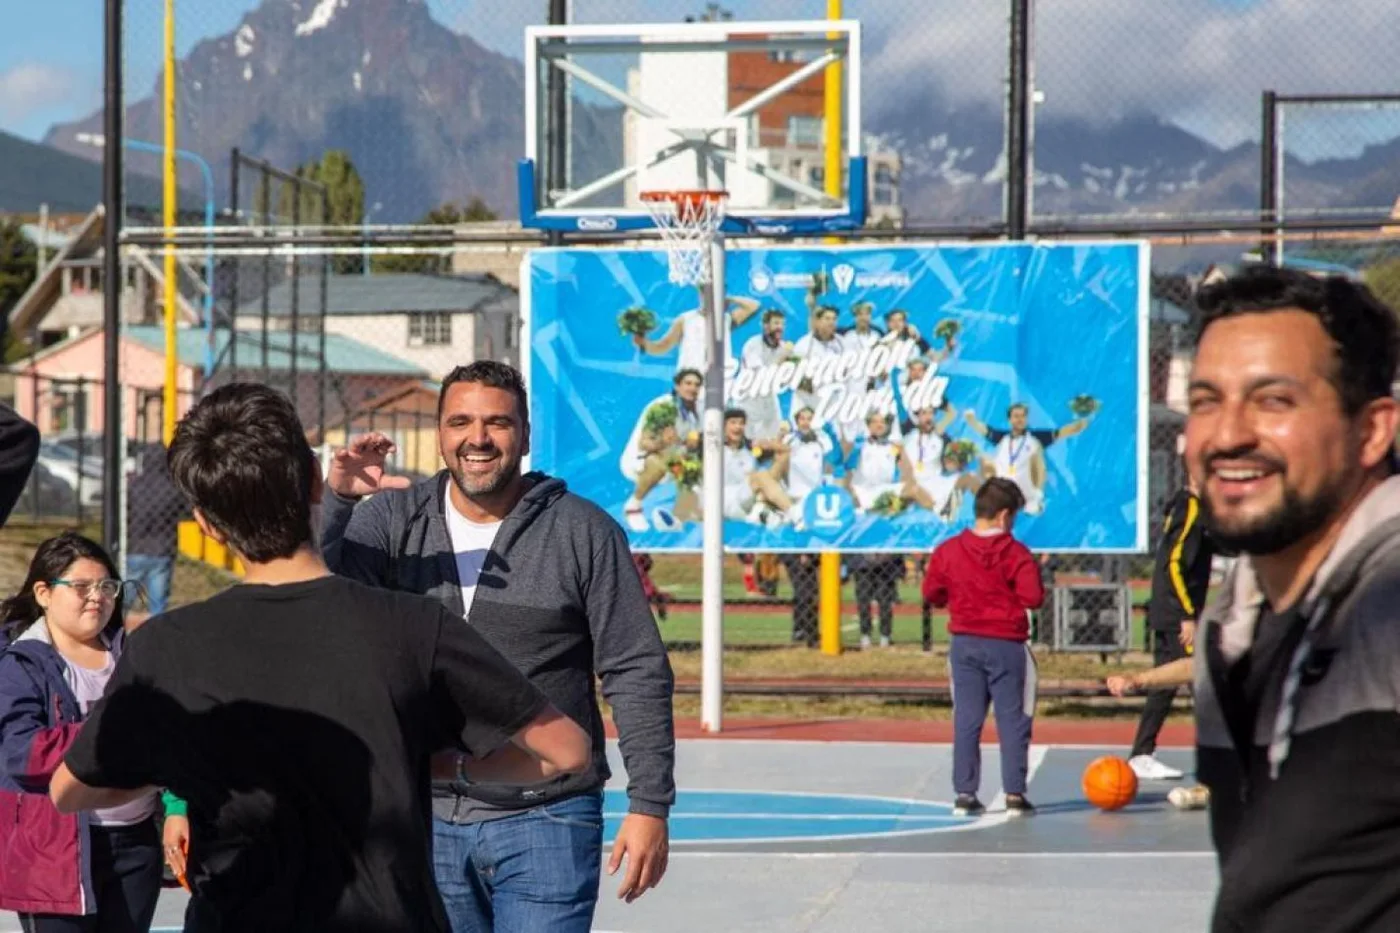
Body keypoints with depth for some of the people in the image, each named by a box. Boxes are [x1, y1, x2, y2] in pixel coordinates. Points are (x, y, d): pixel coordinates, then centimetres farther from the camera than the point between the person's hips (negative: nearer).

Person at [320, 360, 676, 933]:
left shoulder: (584, 532, -1)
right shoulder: (394, 520, 4)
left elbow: (637, 675, -1)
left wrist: (649, 806, -6)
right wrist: (334, 499, -28)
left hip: (545, 822, -3)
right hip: (426, 820, 3)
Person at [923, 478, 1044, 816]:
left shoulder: (948, 551, 0)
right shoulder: (1016, 553, -9)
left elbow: (931, 593, 5)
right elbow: (1033, 597, -14)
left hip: (965, 644, 3)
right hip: (1006, 645, -3)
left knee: (966, 720, 7)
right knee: (1012, 721, 3)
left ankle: (964, 793, 5)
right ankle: (1014, 794, 0)